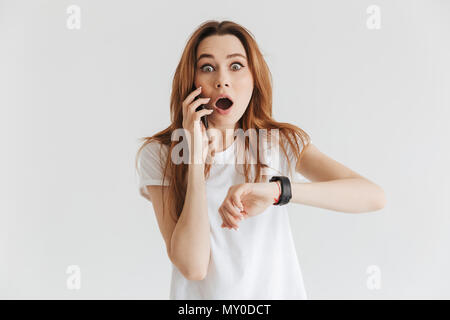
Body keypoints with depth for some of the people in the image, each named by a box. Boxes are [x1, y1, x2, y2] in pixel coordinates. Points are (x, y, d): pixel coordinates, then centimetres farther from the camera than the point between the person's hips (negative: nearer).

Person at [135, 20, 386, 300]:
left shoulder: (282, 143, -9)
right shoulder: (159, 155, -13)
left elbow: (374, 196, -21)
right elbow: (193, 266, -21)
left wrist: (277, 190, -34)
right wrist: (196, 158, -26)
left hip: (279, 291, 1)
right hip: (201, 295, -1)